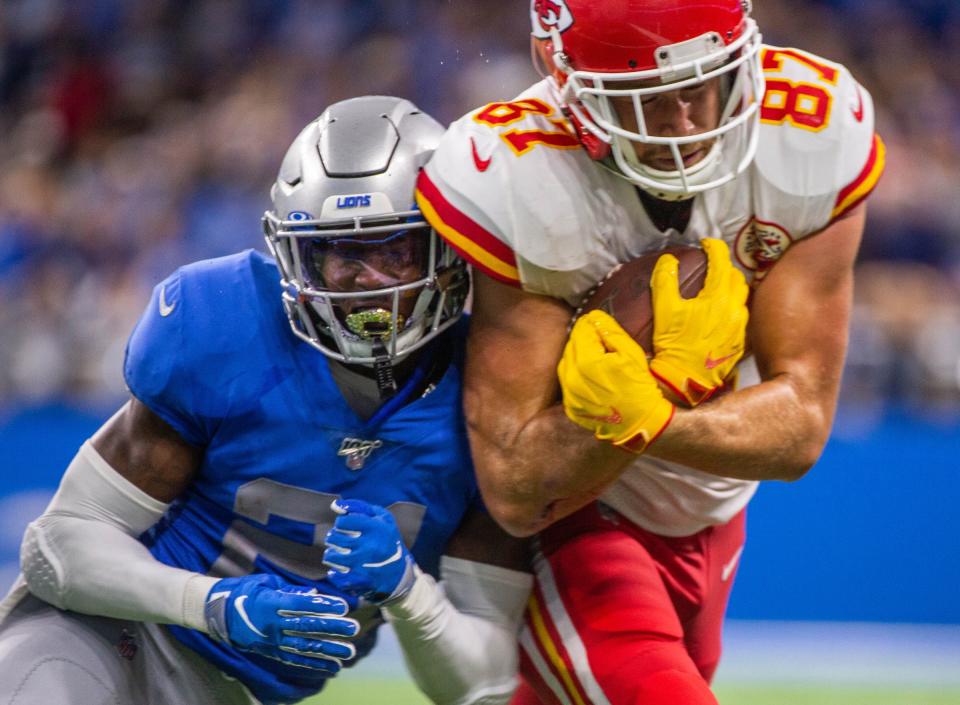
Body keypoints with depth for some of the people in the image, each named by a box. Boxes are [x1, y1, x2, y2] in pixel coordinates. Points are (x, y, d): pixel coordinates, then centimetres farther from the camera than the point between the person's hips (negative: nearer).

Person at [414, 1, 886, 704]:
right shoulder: (512, 189, -30)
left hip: (709, 517, 5)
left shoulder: (816, 134, -20)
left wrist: (646, 419, -39)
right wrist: (674, 375, -40)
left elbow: (801, 426, -20)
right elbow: (518, 493, -29)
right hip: (563, 534, -5)